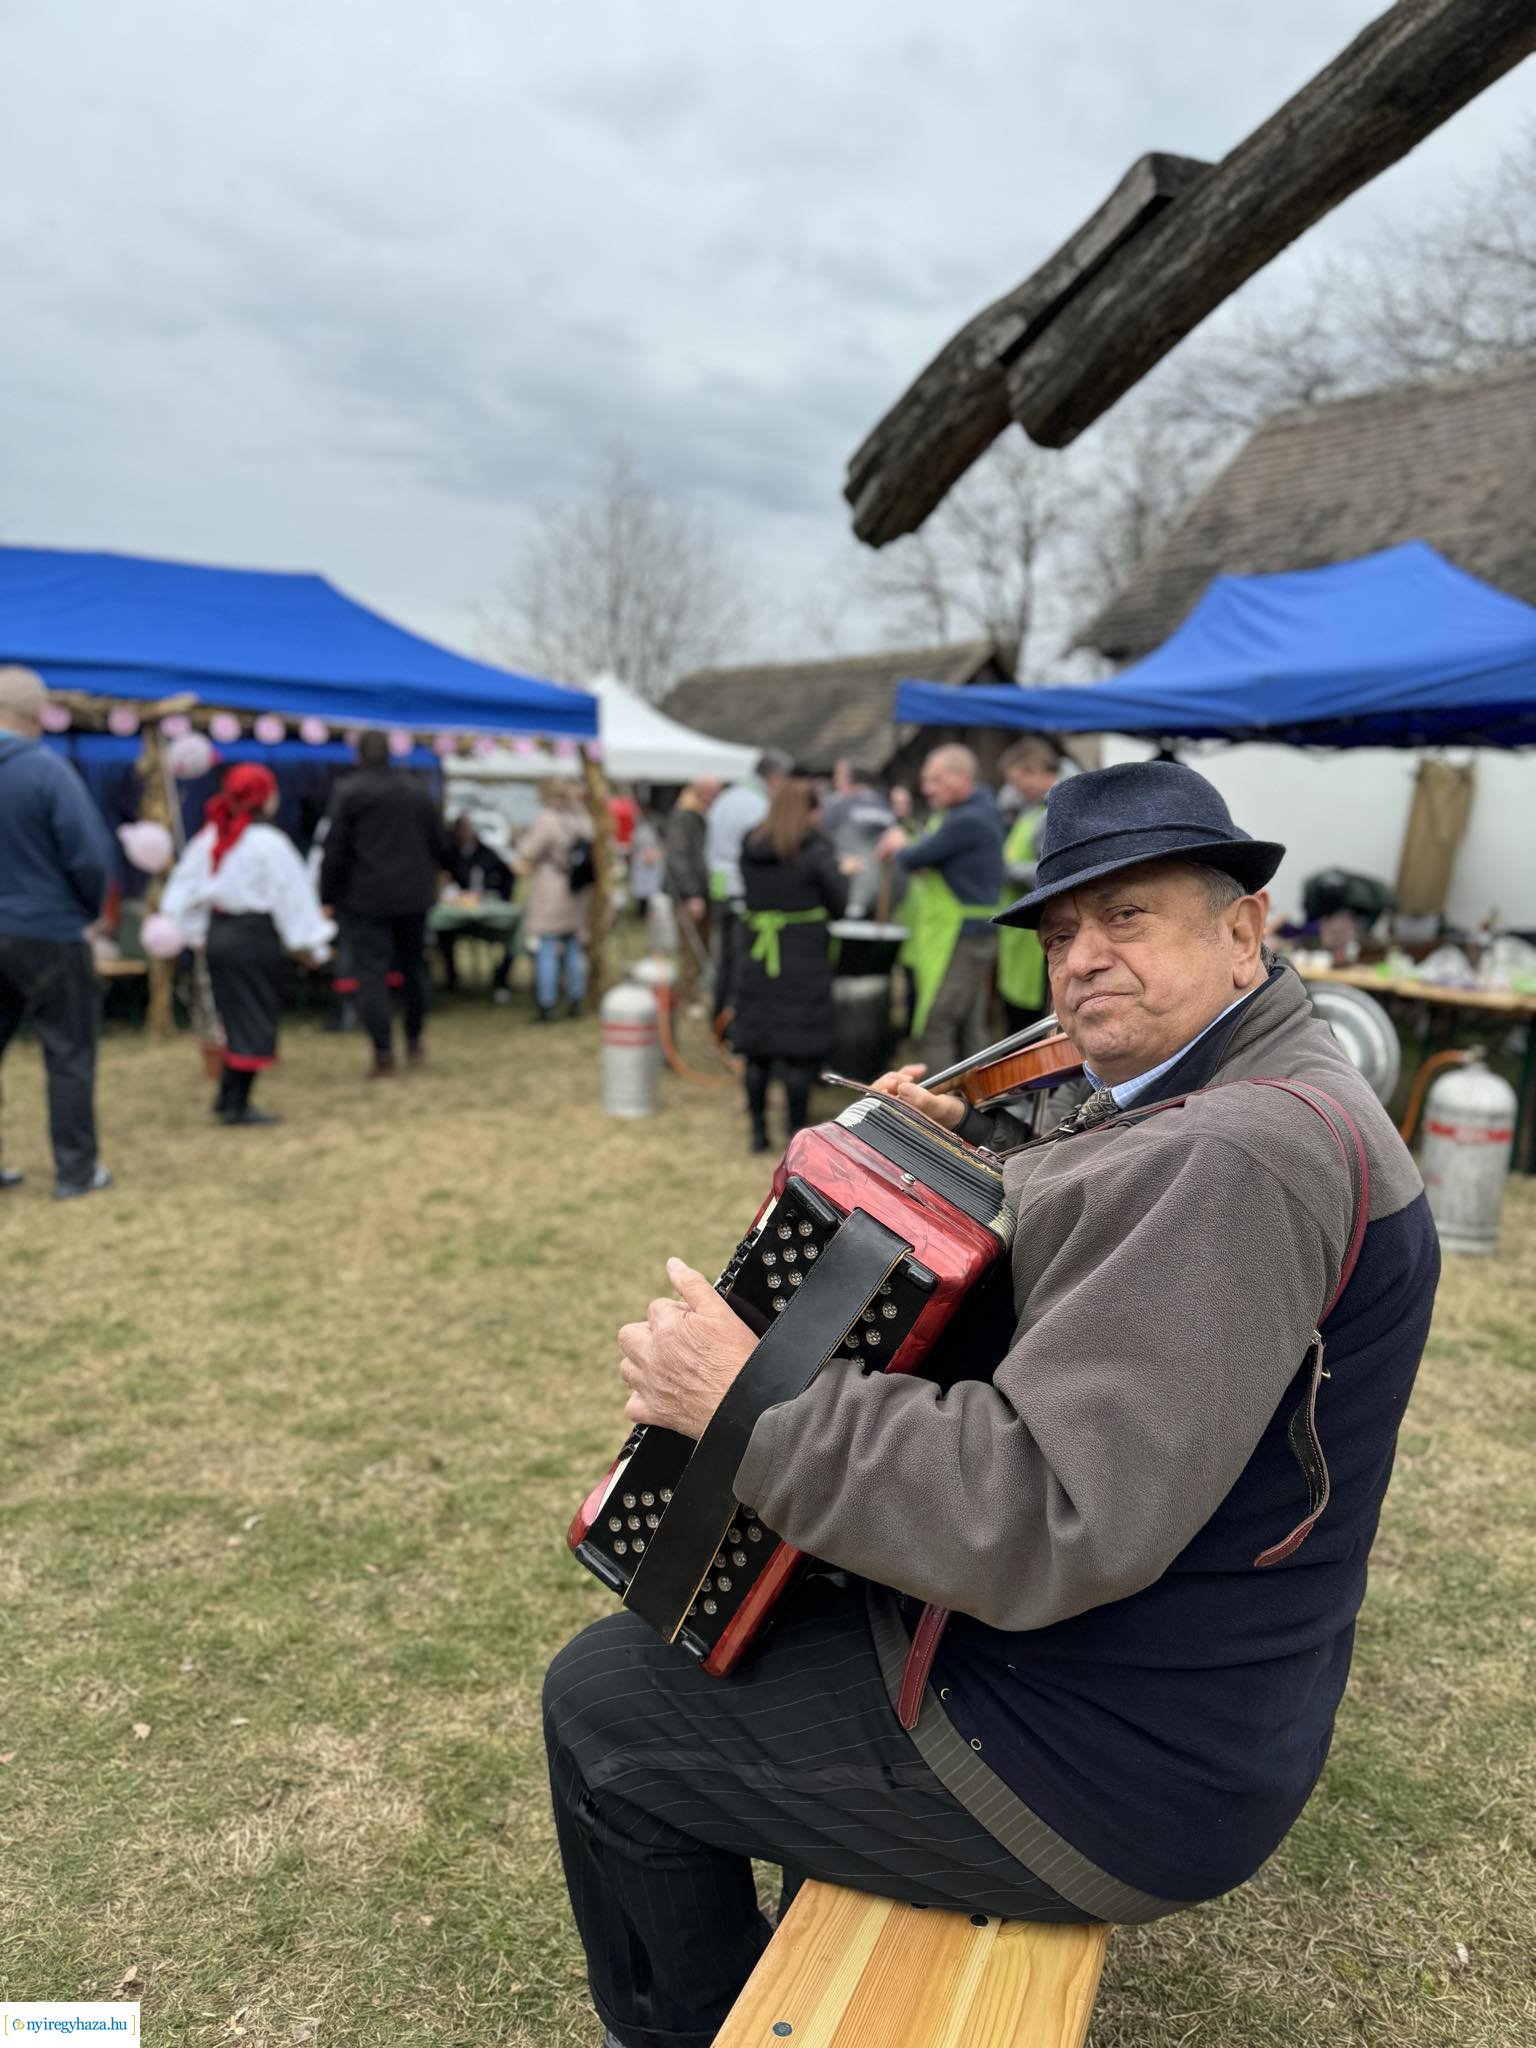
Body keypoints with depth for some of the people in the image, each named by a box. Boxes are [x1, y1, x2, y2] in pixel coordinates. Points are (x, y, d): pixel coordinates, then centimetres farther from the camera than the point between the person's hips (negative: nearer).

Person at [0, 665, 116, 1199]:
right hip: (48, 934, -5)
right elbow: (90, 856, -15)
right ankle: (76, 1171, 9)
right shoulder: (47, 770, -14)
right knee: (69, 1055, 5)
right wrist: (90, 909, 4)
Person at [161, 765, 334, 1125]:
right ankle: (237, 1104, 3)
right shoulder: (269, 843, -13)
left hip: (217, 934, 7)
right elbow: (292, 896, -12)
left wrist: (194, 932, 19)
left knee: (236, 1017, 18)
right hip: (256, 937, -7)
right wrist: (310, 944, -6)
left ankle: (229, 1098, 21)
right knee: (256, 1018, 1)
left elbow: (185, 889, 10)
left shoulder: (207, 838, 6)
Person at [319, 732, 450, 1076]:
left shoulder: (348, 792, -7)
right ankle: (414, 1041, 28)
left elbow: (335, 850, -9)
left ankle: (383, 1055, -8)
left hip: (364, 897, -4)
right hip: (413, 895, 4)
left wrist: (327, 896, -3)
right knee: (413, 965, 18)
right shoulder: (419, 790, 7)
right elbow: (440, 844, 11)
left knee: (371, 973, -3)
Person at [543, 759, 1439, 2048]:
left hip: (1107, 1772, -10)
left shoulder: (1239, 1155, -30)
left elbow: (1054, 1520, -36)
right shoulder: (1247, 1098, 4)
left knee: (603, 1700, 3)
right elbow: (1085, 1275, 19)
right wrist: (967, 1158, 3)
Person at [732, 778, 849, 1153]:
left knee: (756, 1051, 10)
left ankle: (758, 1131, 18)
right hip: (804, 962, -4)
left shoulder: (749, 847, 3)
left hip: (755, 962, 4)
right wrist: (842, 873, 13)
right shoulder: (816, 849, -10)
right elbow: (838, 904, -4)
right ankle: (796, 1134, 7)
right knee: (800, 1052, 3)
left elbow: (748, 896, 11)